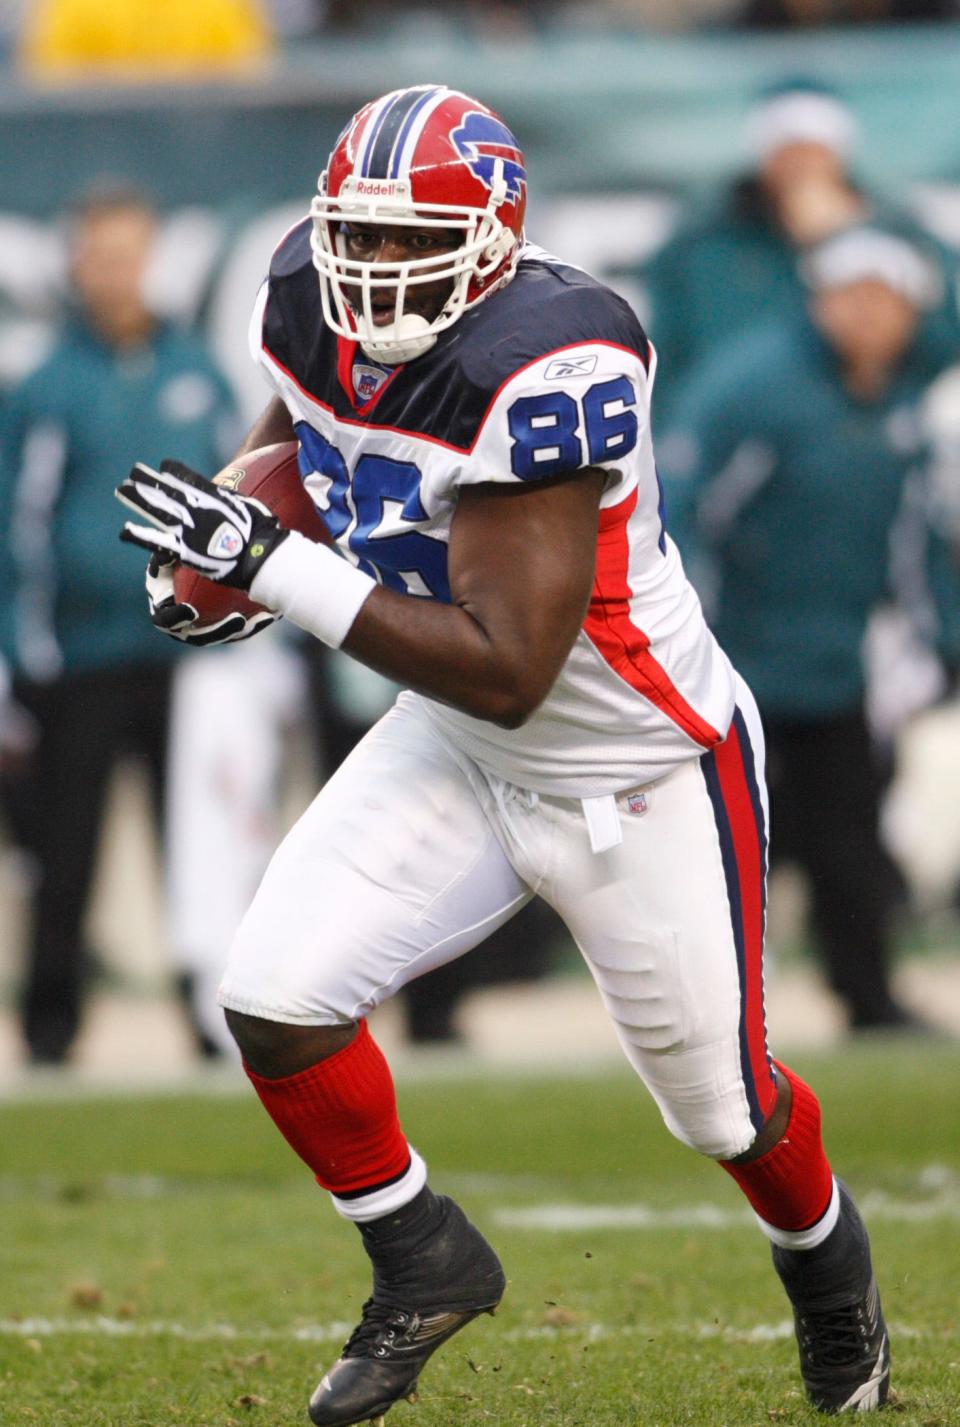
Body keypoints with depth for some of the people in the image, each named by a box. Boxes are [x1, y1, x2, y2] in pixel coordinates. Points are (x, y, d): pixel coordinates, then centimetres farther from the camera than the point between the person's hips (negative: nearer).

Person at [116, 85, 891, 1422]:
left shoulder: (540, 377, -35)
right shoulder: (316, 306, -13)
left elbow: (506, 673, -36)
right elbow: (293, 429, 14)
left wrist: (272, 564, -37)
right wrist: (223, 540, -7)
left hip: (646, 779, -6)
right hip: (458, 757, 6)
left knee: (721, 1106, 12)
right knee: (274, 1000, -9)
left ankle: (827, 1261, 47)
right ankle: (426, 1267, 15)